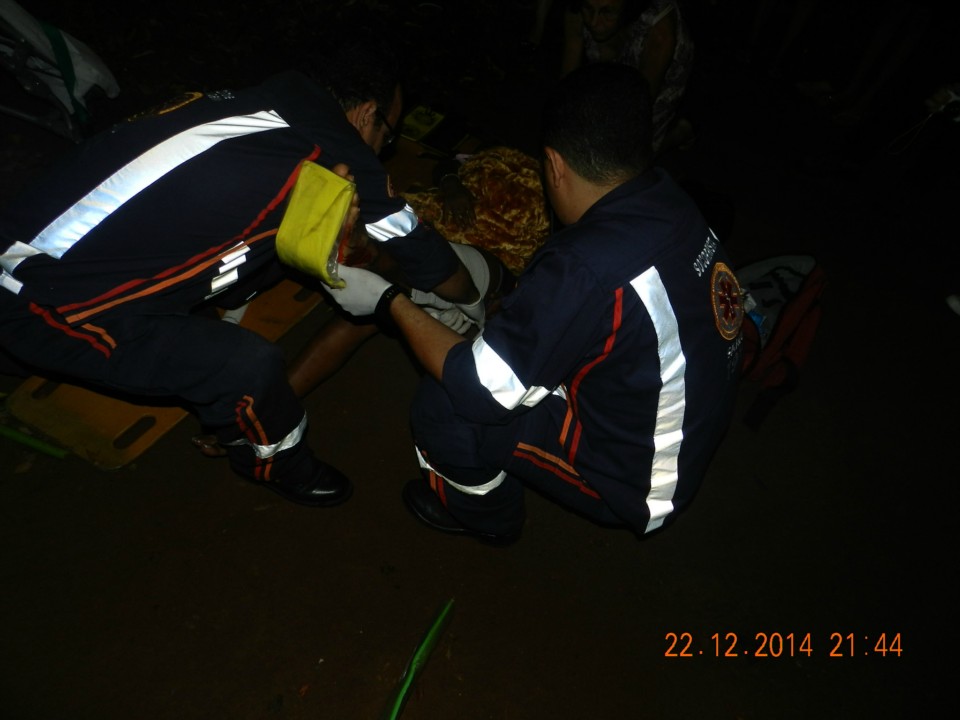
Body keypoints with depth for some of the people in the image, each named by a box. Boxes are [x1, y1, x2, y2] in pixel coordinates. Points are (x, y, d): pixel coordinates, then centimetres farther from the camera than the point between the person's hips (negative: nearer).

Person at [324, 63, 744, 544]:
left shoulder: (585, 270, -36)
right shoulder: (671, 201, -9)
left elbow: (481, 389, -25)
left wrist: (388, 301, -16)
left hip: (637, 481, -8)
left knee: (444, 404, -12)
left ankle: (483, 512, 19)